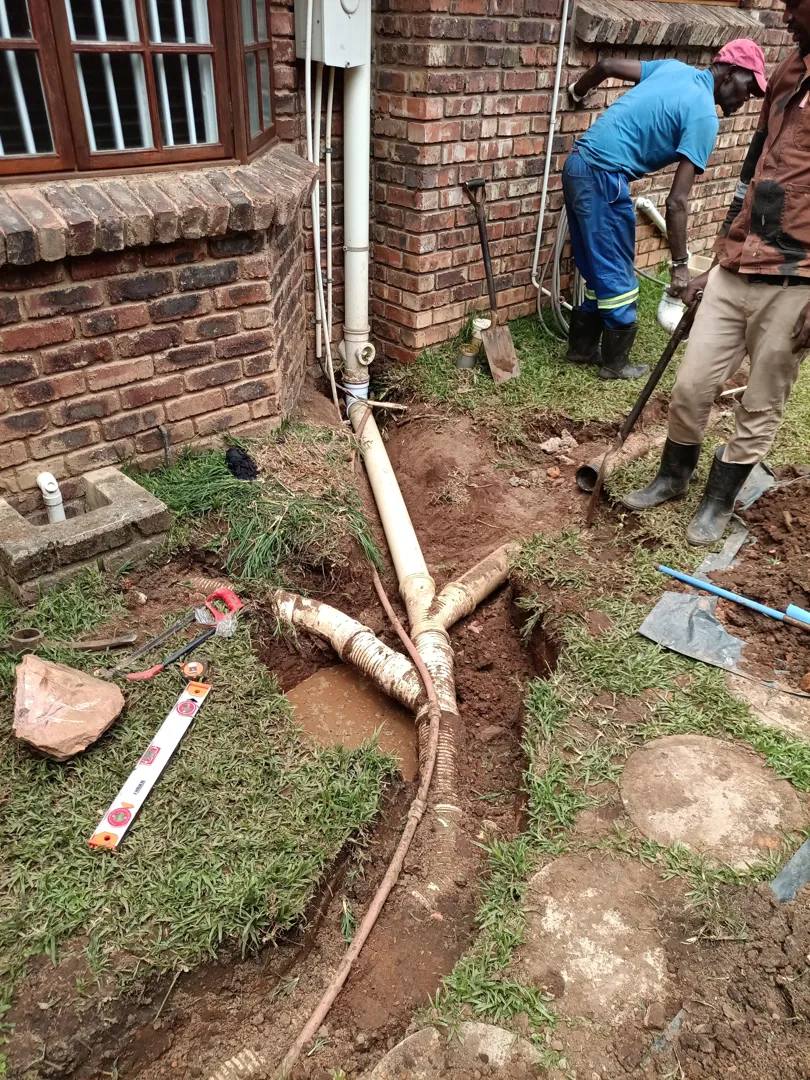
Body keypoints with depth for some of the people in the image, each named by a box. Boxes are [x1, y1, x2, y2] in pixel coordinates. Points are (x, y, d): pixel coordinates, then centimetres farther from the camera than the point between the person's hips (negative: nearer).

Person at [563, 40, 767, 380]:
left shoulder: (675, 68, 15)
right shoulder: (704, 117, -9)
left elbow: (607, 65, 19)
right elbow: (676, 201, -15)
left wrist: (577, 92, 39)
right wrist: (680, 264, -11)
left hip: (578, 164, 9)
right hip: (603, 178, -9)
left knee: (599, 270, 19)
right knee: (618, 278, 3)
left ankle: (582, 347, 29)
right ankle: (615, 364, 15)